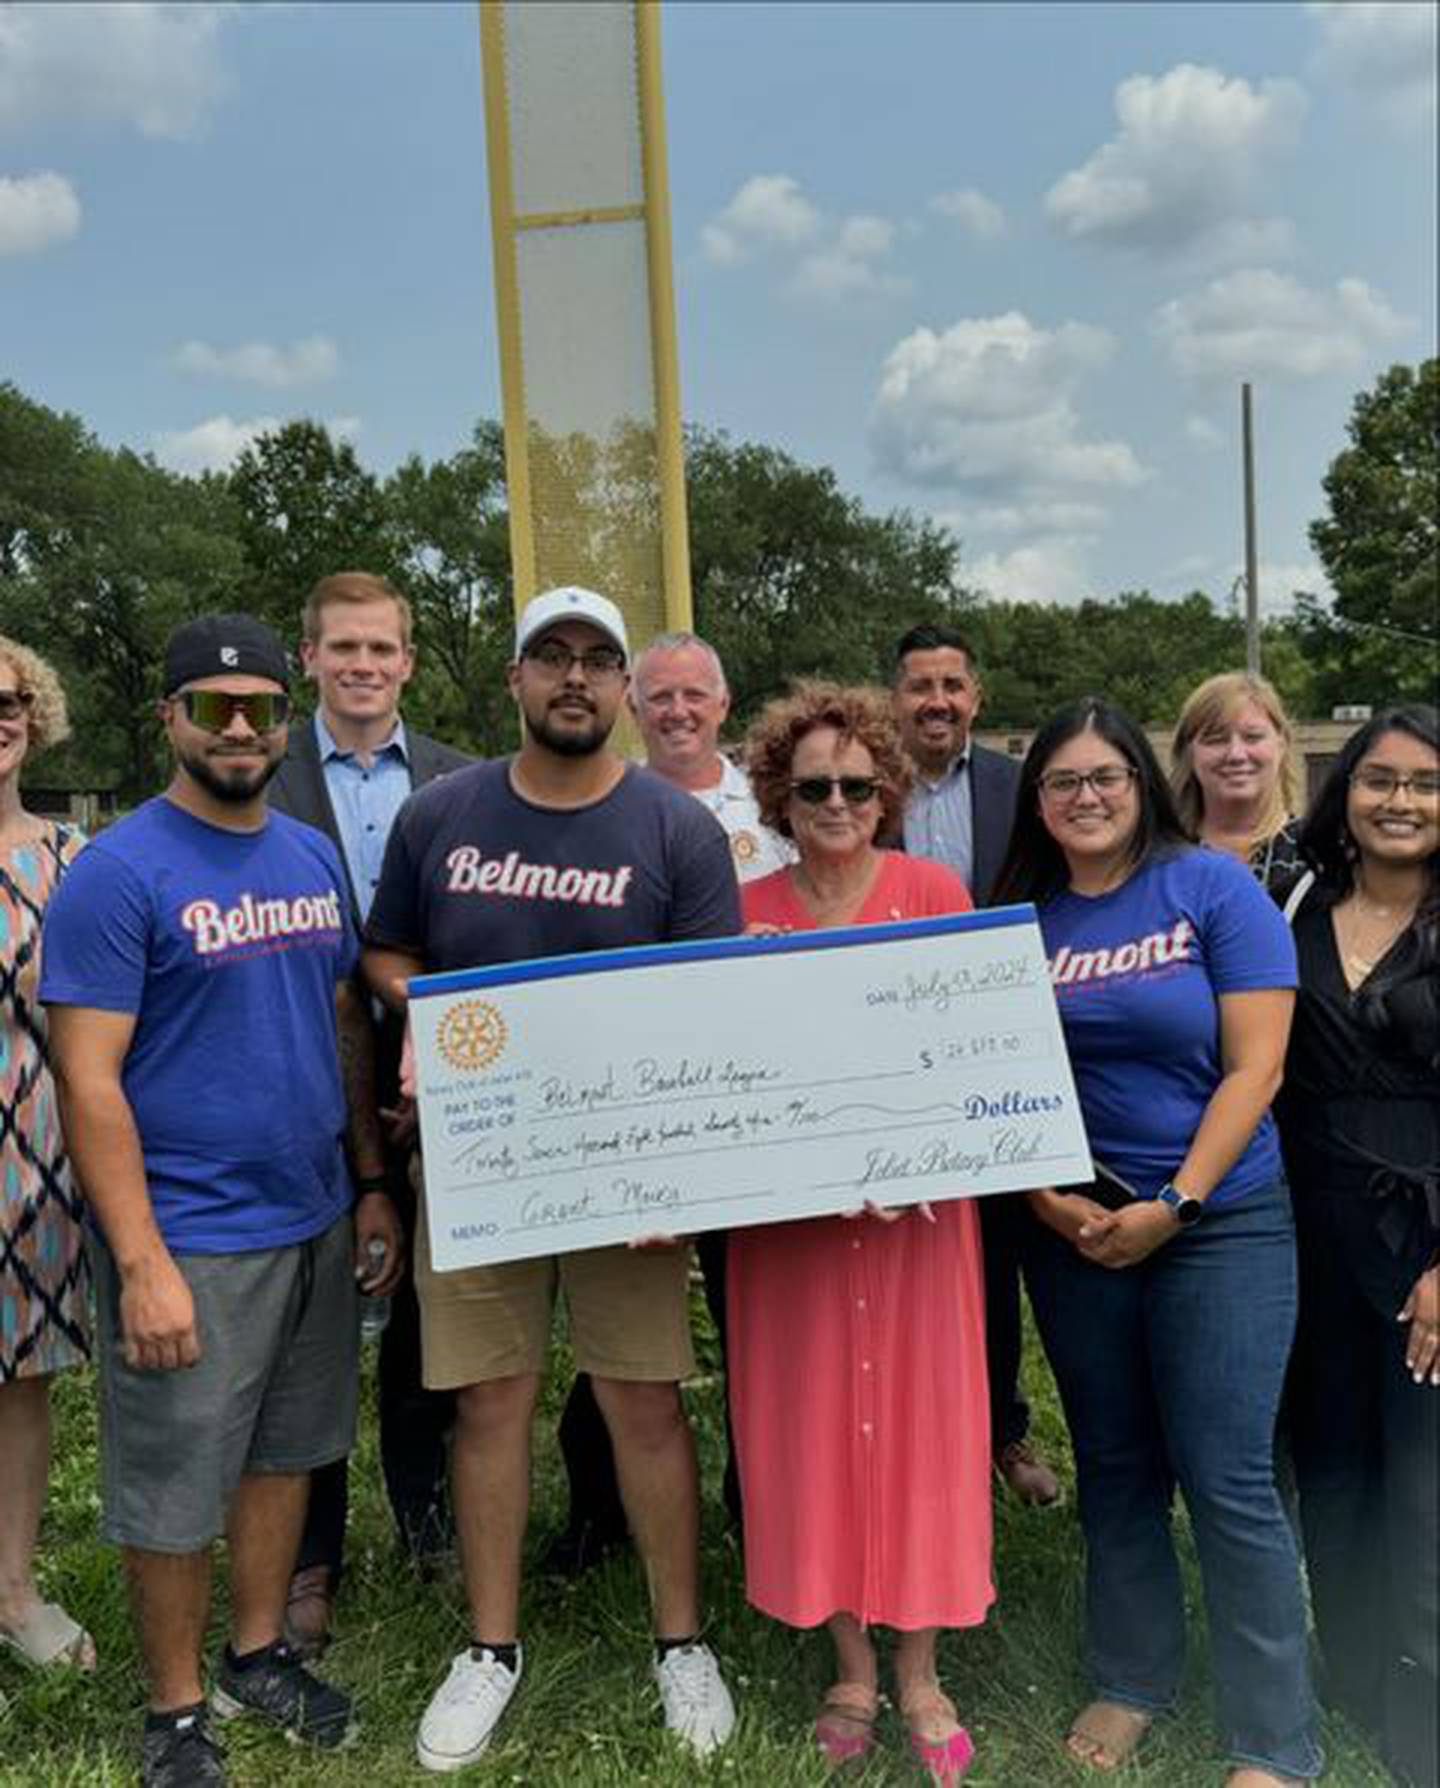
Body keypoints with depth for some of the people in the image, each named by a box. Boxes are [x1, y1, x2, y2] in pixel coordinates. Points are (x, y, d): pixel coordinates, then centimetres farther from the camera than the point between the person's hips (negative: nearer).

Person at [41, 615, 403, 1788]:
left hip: (316, 1222, 6)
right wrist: (141, 1263, -18)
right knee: (174, 1495, 10)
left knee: (285, 1452, 19)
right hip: (188, 1241, -6)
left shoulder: (315, 856, 6)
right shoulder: (118, 873, -13)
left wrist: (372, 1184, 10)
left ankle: (260, 1655, 39)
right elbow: (88, 1081, -15)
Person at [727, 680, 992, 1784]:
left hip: (917, 1199, -1)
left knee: (916, 1419, 7)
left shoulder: (936, 891, -1)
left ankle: (921, 1676, 27)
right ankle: (852, 1673, 29)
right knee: (811, 1425, 8)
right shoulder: (743, 911, 2)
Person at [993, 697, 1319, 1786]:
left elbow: (1254, 1064, -9)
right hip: (1072, 1229, 4)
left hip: (1219, 1219, -3)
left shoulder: (1213, 886, -6)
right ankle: (1132, 1679, 33)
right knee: (1114, 1466, 15)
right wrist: (1044, 1199, -8)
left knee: (1228, 1481, -1)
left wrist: (1174, 1206, -13)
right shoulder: (1019, 915, 3)